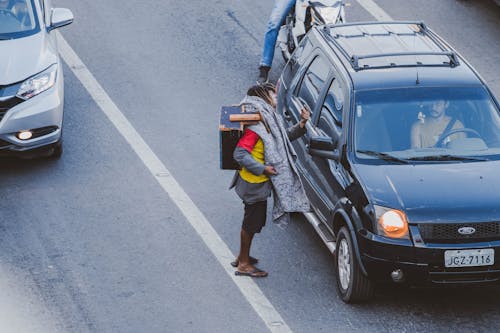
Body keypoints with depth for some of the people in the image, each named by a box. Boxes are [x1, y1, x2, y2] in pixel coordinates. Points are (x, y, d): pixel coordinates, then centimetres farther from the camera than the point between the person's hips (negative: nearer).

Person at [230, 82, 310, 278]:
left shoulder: (269, 120, 6)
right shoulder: (256, 126, -23)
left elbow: (286, 137, 17)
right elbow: (240, 154, -27)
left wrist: (301, 125, 1)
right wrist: (262, 168, -25)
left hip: (260, 182, 10)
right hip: (254, 183, -10)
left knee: (252, 221, 20)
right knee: (252, 222, 1)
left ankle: (242, 258, 34)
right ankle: (244, 264, 12)